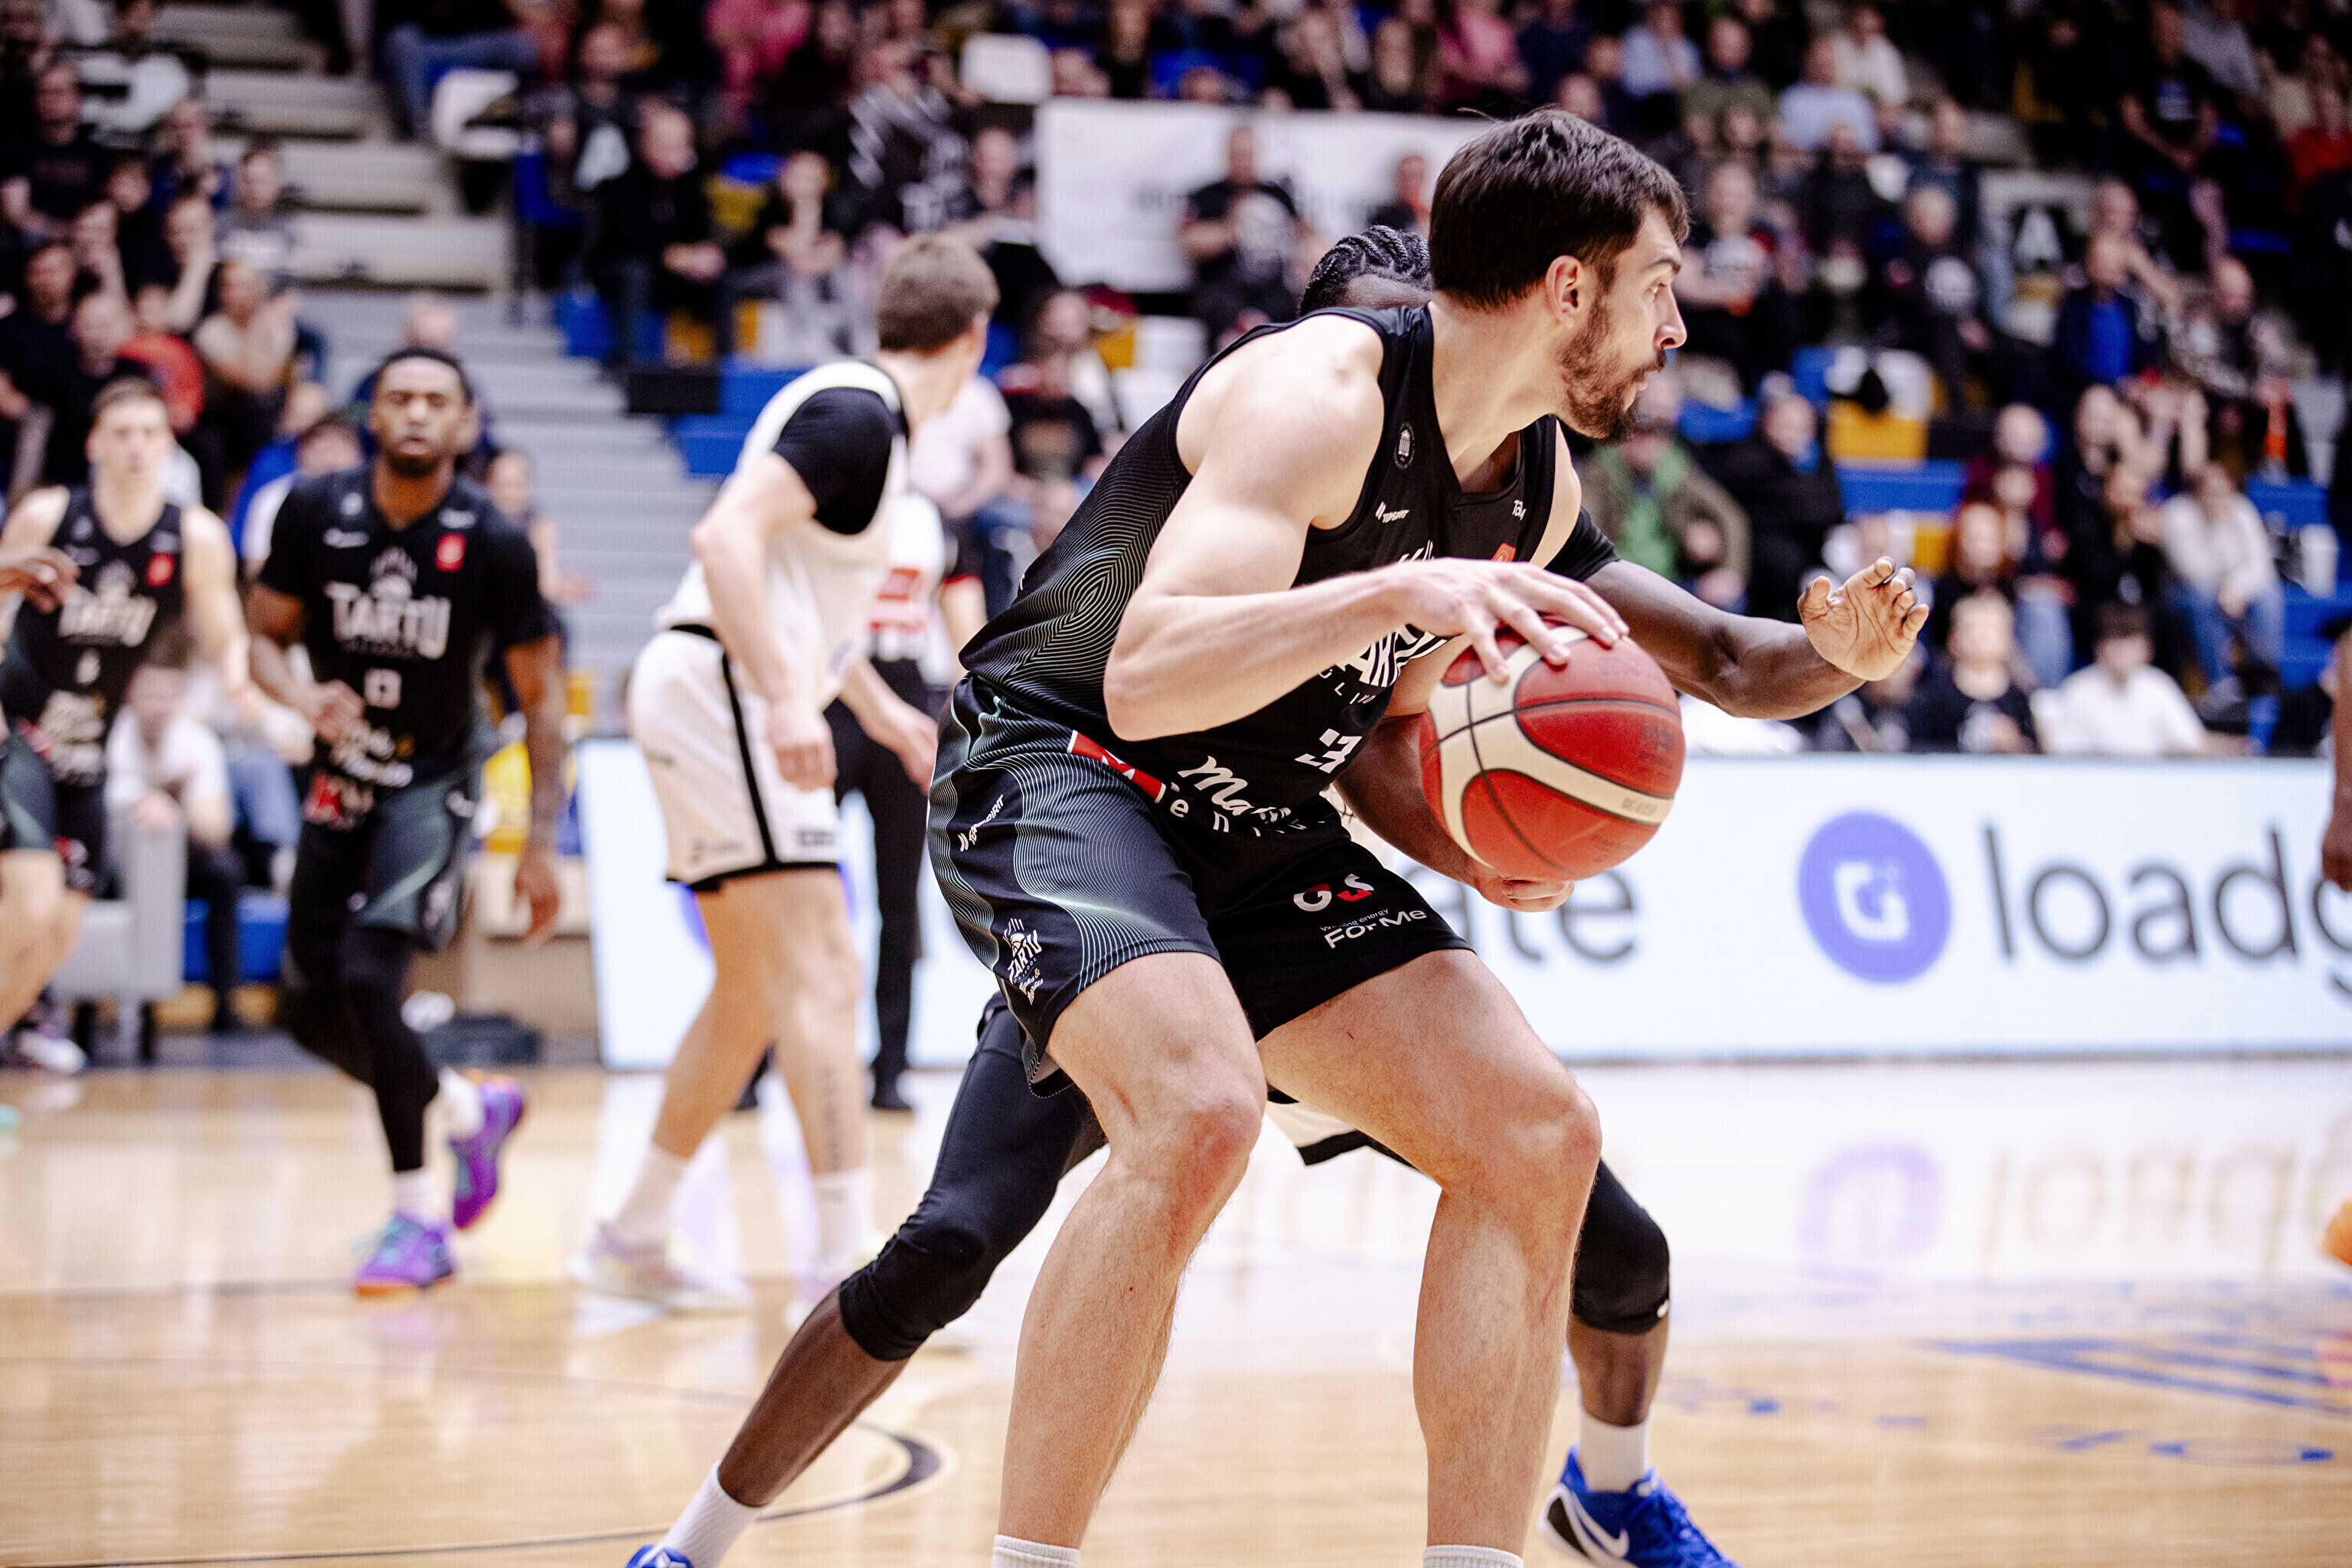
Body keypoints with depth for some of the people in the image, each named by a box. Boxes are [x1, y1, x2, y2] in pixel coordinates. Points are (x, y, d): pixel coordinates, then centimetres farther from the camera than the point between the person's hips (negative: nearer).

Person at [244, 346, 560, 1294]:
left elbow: (540, 696, -9)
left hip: (435, 781, -5)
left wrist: (541, 843, -12)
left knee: (368, 974, -22)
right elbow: (264, 636, 0)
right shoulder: (314, 514, -10)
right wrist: (303, 696, -23)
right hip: (341, 778, 5)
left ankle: (419, 1217, -8)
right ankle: (469, 1111, 33)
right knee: (311, 1012, 6)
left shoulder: (494, 544, -16)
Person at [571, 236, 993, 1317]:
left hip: (733, 697, 10)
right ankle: (845, 1259, -18)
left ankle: (634, 1238, 23)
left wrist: (886, 714, 33)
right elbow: (727, 538, -25)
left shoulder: (865, 416, 18)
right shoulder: (856, 413, -13)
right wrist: (787, 699, -30)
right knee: (819, 972, -14)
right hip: (721, 690, -10)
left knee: (755, 986, 16)